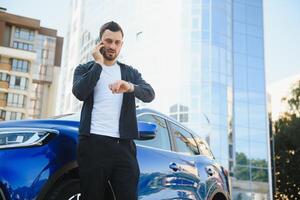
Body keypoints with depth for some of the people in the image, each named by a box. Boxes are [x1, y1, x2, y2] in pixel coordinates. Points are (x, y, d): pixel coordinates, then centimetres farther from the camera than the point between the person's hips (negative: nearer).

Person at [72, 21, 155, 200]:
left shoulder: (131, 73, 18)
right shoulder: (85, 69, 13)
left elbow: (150, 94, -1)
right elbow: (79, 93, -8)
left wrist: (131, 87, -22)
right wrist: (98, 63, -3)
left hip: (124, 145, 2)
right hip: (93, 143, -1)